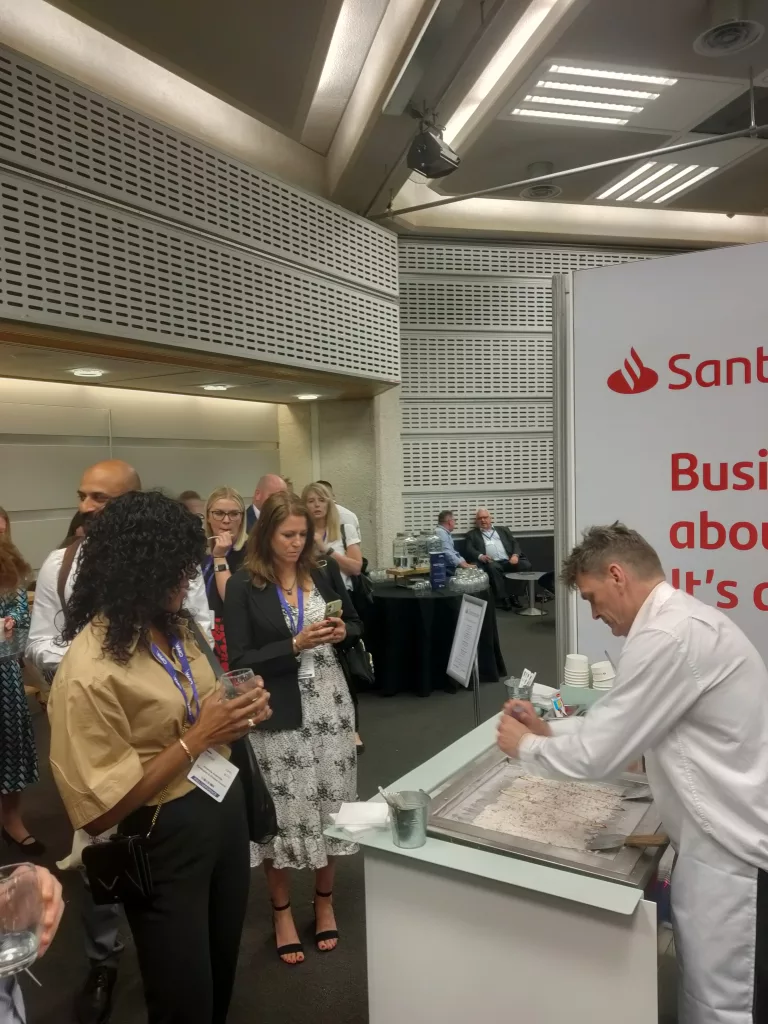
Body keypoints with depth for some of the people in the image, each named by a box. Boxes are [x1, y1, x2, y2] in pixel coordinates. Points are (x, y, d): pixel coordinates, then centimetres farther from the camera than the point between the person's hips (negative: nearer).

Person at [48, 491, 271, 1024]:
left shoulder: (174, 628, -1)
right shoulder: (89, 672, -25)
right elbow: (102, 809, -23)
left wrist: (235, 717, -6)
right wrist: (198, 737, -26)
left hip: (223, 805, 7)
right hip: (163, 838, -7)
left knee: (223, 977, 27)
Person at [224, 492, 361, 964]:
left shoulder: (325, 571, 1)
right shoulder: (243, 587, -8)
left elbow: (357, 624, 12)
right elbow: (241, 660, -10)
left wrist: (342, 633, -9)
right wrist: (295, 645, -21)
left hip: (331, 706, 3)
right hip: (280, 714, -3)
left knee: (332, 807, 13)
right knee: (285, 814, 7)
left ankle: (325, 903, 35)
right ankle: (282, 913, 30)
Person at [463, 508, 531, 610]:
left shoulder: (503, 530, 26)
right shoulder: (472, 534, 18)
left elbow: (515, 543, 17)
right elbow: (469, 550, 3)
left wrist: (515, 555, -5)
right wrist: (480, 556, -18)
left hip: (508, 561, 3)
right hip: (492, 562, -3)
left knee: (526, 565, -25)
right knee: (493, 567, -37)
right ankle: (503, 598, -31)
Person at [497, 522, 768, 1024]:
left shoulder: (669, 635, -26)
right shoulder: (681, 619, 7)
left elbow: (598, 754, -22)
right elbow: (621, 722, 15)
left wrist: (526, 745, -5)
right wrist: (550, 730, 7)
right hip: (725, 837, 9)